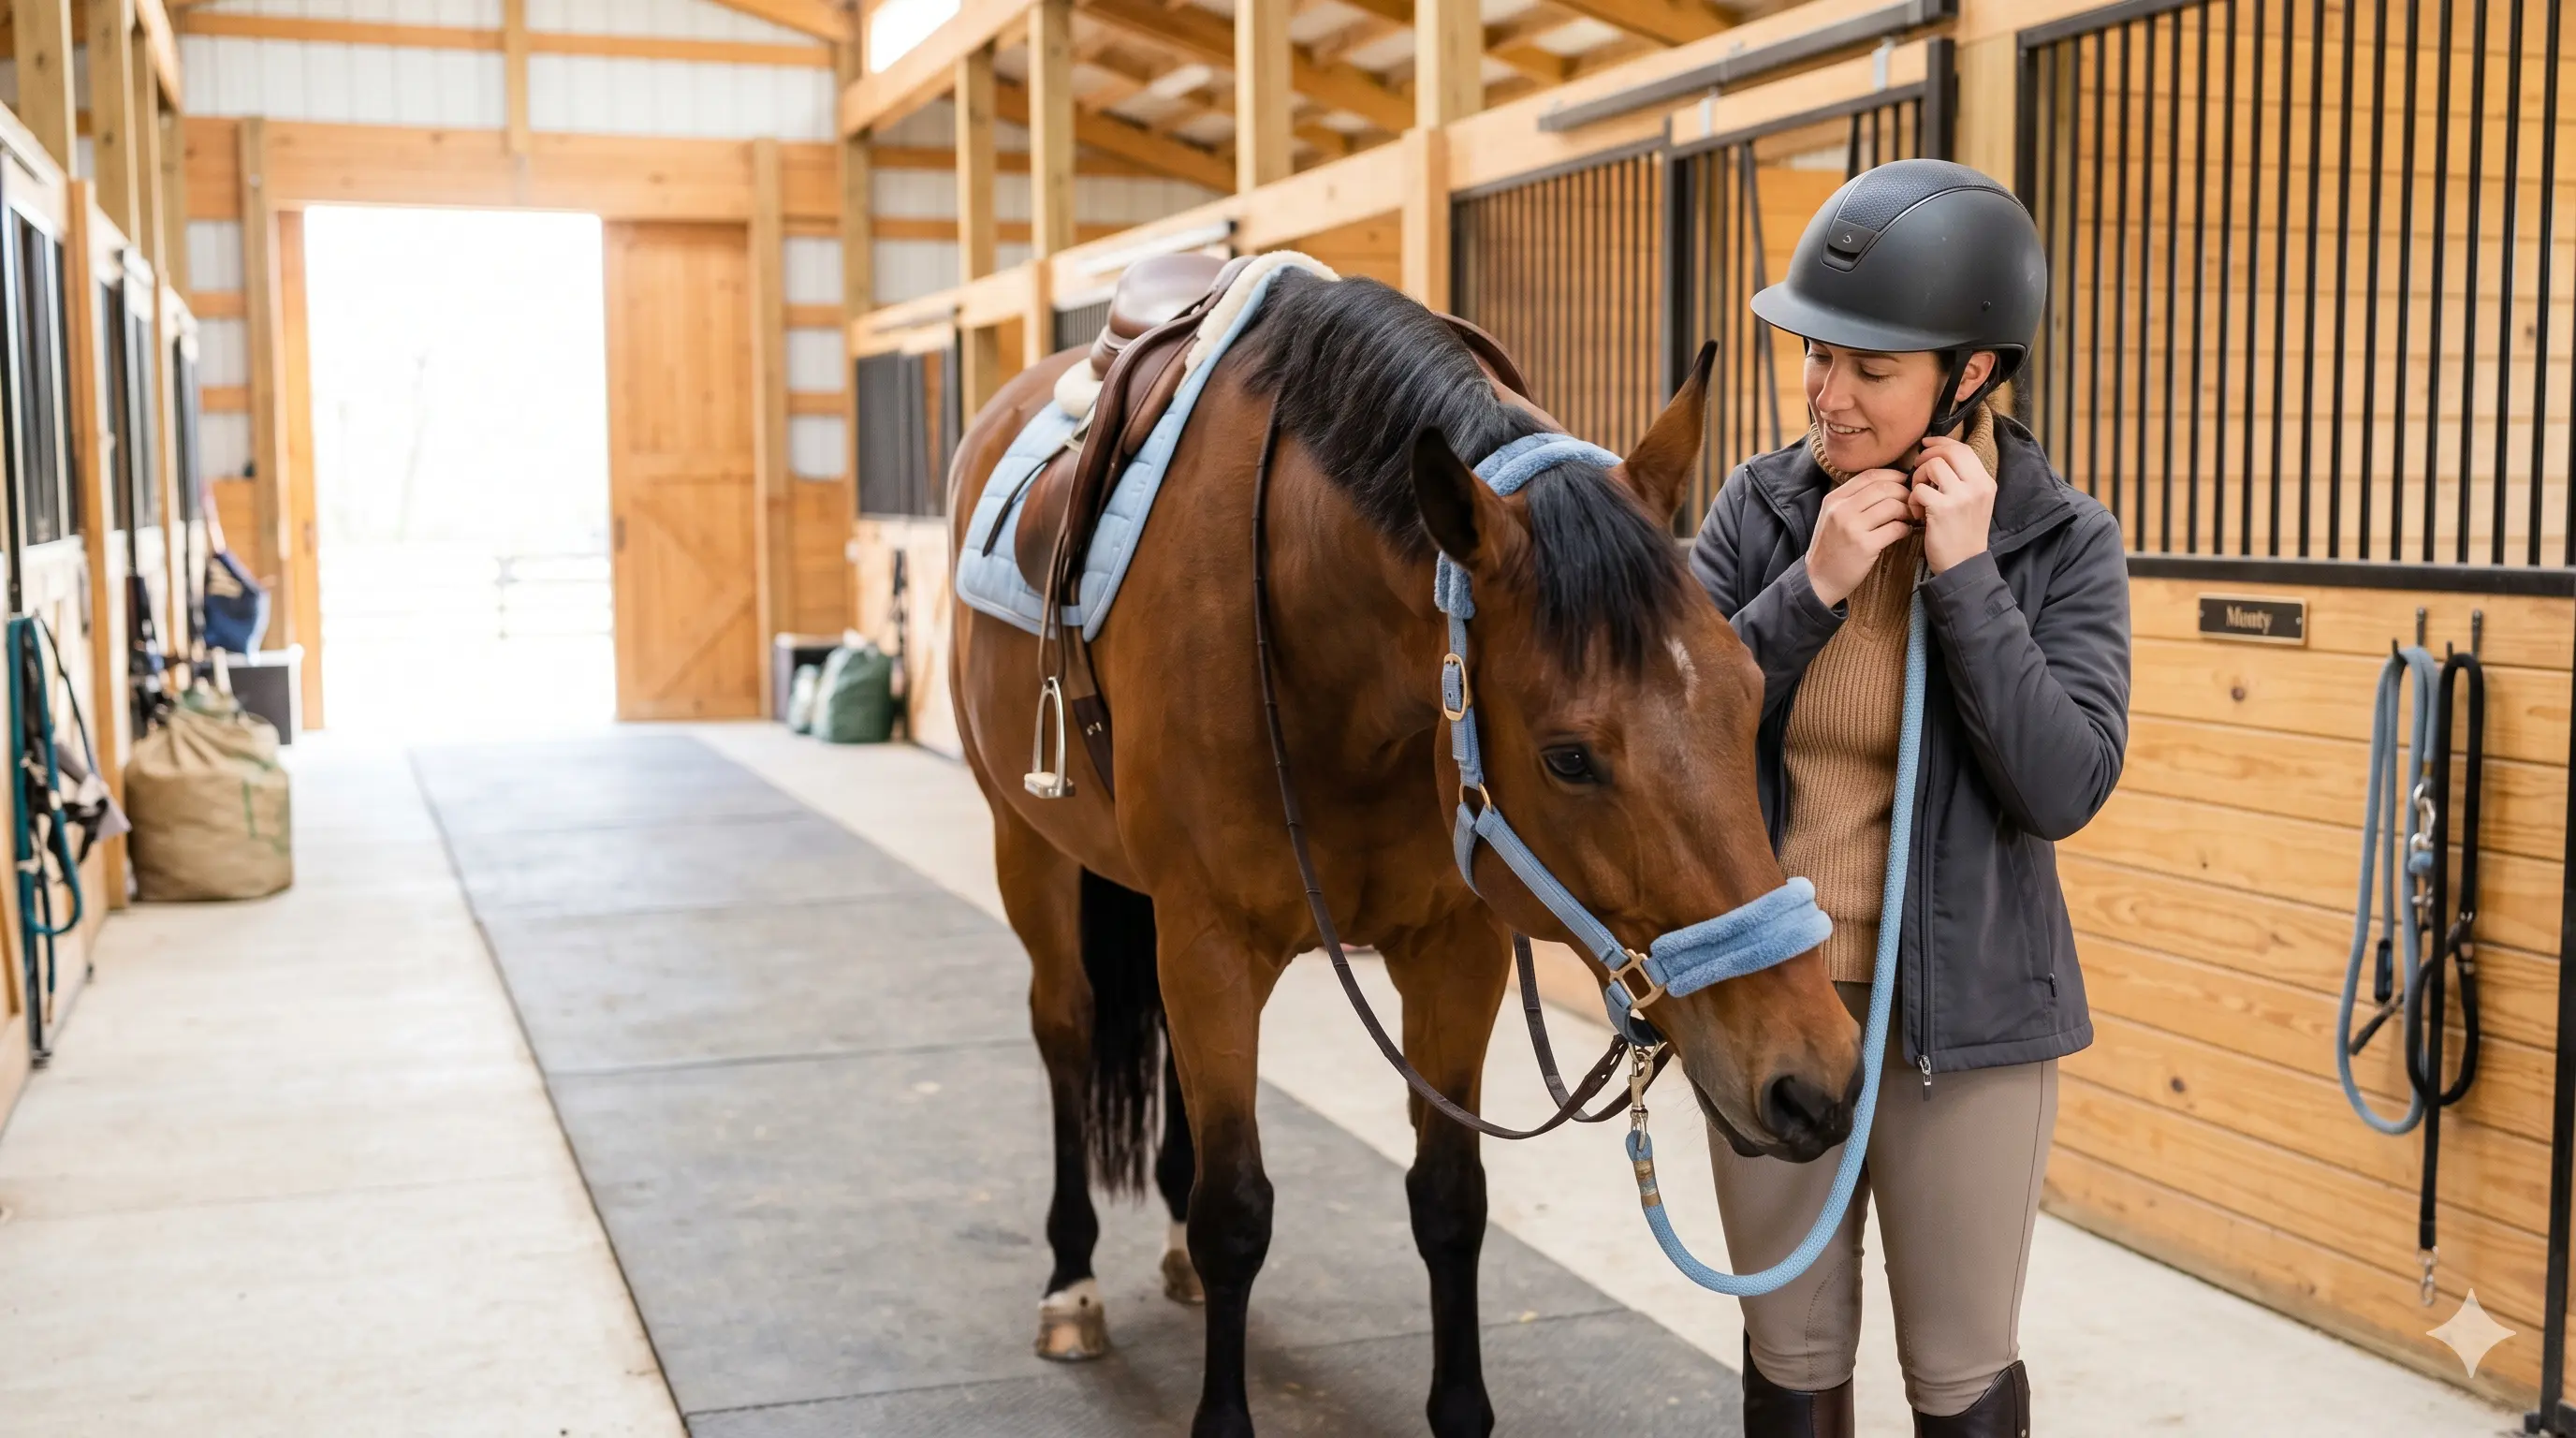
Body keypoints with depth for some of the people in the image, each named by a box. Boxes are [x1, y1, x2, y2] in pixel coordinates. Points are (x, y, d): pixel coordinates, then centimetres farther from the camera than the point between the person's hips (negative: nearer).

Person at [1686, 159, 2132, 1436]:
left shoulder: (2062, 540, -9)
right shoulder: (1763, 505, -4)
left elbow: (2065, 790, -18)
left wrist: (1963, 574, -21)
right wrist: (1813, 585, -19)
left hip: (1962, 1012, -2)